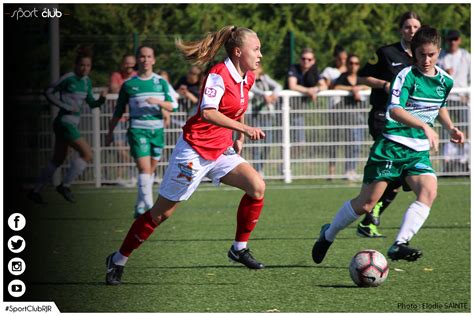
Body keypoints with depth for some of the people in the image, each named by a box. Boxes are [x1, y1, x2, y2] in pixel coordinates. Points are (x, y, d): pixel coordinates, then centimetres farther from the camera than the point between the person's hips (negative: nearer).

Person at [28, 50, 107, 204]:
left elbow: (91, 103, 17)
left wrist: (101, 99, -4)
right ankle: (65, 186, -7)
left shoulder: (86, 81, 11)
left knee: (58, 160, 15)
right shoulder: (68, 79, -12)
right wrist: (65, 106, -15)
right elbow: (48, 92, -9)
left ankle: (35, 191, 22)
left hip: (72, 124, 9)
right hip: (65, 123, -9)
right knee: (87, 153, -14)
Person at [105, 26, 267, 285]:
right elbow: (207, 112, -32)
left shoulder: (247, 79, 6)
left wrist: (239, 139, 16)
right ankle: (118, 260, 13)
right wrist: (244, 128, -38)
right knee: (161, 212, -1)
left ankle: (239, 249, 2)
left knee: (256, 186, -12)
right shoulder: (219, 74, -19)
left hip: (221, 151, 8)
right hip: (195, 150, -8)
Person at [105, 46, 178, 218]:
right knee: (144, 169, -17)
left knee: (150, 171, 8)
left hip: (157, 130, 3)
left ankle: (140, 208, 19)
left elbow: (172, 106, 0)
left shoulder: (161, 82, 8)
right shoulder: (129, 84, 2)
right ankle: (149, 206, -24)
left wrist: (159, 102, -19)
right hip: (137, 130, -3)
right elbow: (118, 111, 10)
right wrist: (110, 132, 12)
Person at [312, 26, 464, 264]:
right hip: (391, 146, -5)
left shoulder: (445, 81, 9)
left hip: (419, 150, 5)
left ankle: (399, 245, -26)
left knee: (428, 192, -23)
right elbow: (395, 110, -27)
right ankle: (328, 234, 19)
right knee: (366, 202, -5)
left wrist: (450, 128, 14)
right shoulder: (407, 76, -12)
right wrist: (425, 126, -38)